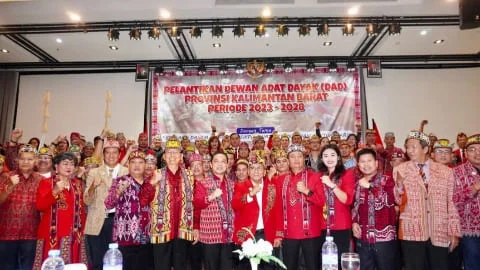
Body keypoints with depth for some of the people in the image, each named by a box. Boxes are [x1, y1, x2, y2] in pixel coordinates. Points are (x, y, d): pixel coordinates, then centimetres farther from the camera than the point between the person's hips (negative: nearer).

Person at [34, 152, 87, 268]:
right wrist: (55, 192, -23)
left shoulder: (78, 184, 13)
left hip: (74, 234, 4)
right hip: (52, 234, -3)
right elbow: (40, 206, -11)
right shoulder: (46, 183, 2)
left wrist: (82, 229, 11)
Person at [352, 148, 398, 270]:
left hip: (384, 237, -4)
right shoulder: (357, 184, 10)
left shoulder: (387, 180, -1)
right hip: (363, 238, 4)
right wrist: (354, 222, 3)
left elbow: (390, 200, -19)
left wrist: (370, 186, -22)